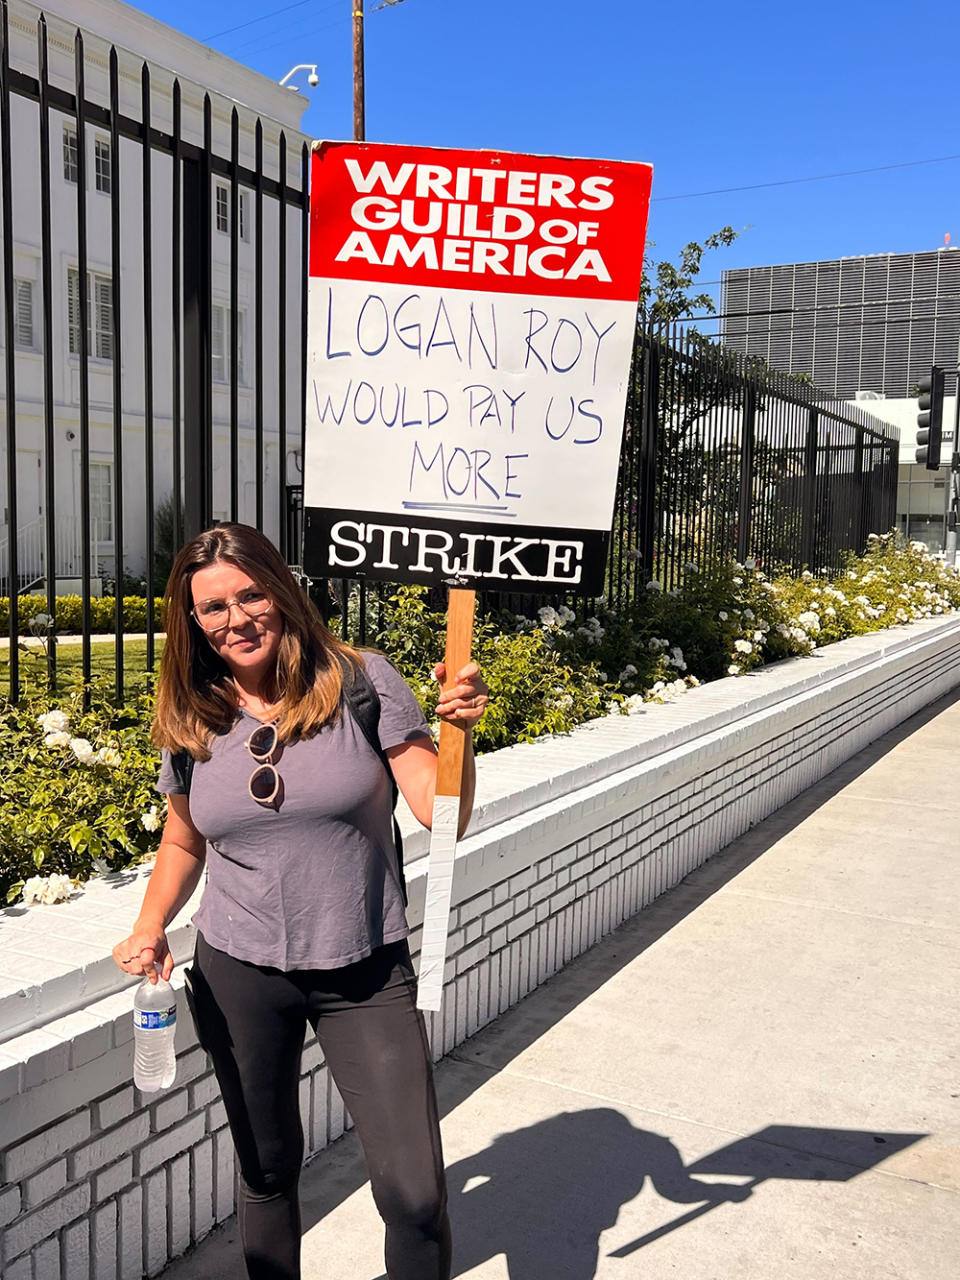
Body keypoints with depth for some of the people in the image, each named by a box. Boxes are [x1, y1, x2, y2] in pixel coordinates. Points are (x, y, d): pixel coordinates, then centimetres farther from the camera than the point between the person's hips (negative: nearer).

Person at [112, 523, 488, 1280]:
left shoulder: (360, 683, -10)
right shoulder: (192, 721, -2)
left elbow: (442, 815, -11)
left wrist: (459, 731, -27)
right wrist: (150, 930, -1)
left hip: (366, 971, -2)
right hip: (240, 976, 3)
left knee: (415, 1194, -3)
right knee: (267, 1173, 21)